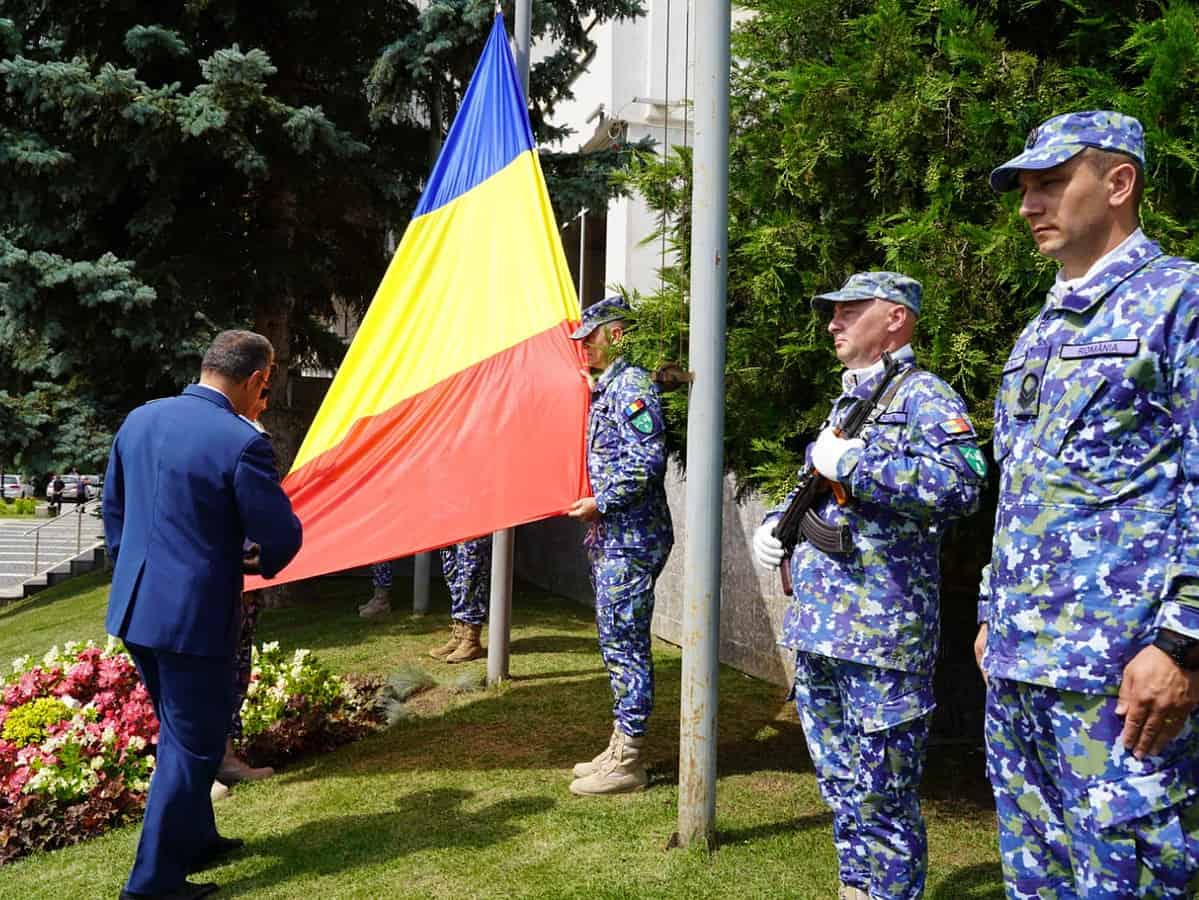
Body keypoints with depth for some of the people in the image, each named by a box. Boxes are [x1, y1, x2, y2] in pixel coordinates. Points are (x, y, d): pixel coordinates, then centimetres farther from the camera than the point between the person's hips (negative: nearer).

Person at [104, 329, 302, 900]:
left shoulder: (139, 420, 4)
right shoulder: (241, 442, -20)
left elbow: (113, 508, 14)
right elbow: (282, 537, -16)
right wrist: (259, 565, 6)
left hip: (133, 610, 8)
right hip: (193, 615, -8)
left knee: (179, 734, 24)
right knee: (192, 746, 7)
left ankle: (194, 841, 40)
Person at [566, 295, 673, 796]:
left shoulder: (632, 386, -13)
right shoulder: (605, 389, 18)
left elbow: (648, 460, -22)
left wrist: (601, 503, -16)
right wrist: (596, 510, 16)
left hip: (632, 539, -11)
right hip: (612, 536, 11)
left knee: (625, 645, -5)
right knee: (616, 643, 14)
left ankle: (628, 763, 4)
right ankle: (621, 748, 24)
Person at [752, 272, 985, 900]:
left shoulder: (922, 395, -7)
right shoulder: (846, 400, 19)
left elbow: (961, 482, -24)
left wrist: (851, 464, -19)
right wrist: (774, 523, 11)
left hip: (880, 632, -9)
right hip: (817, 628, 9)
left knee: (881, 796, 1)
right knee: (838, 783, 18)